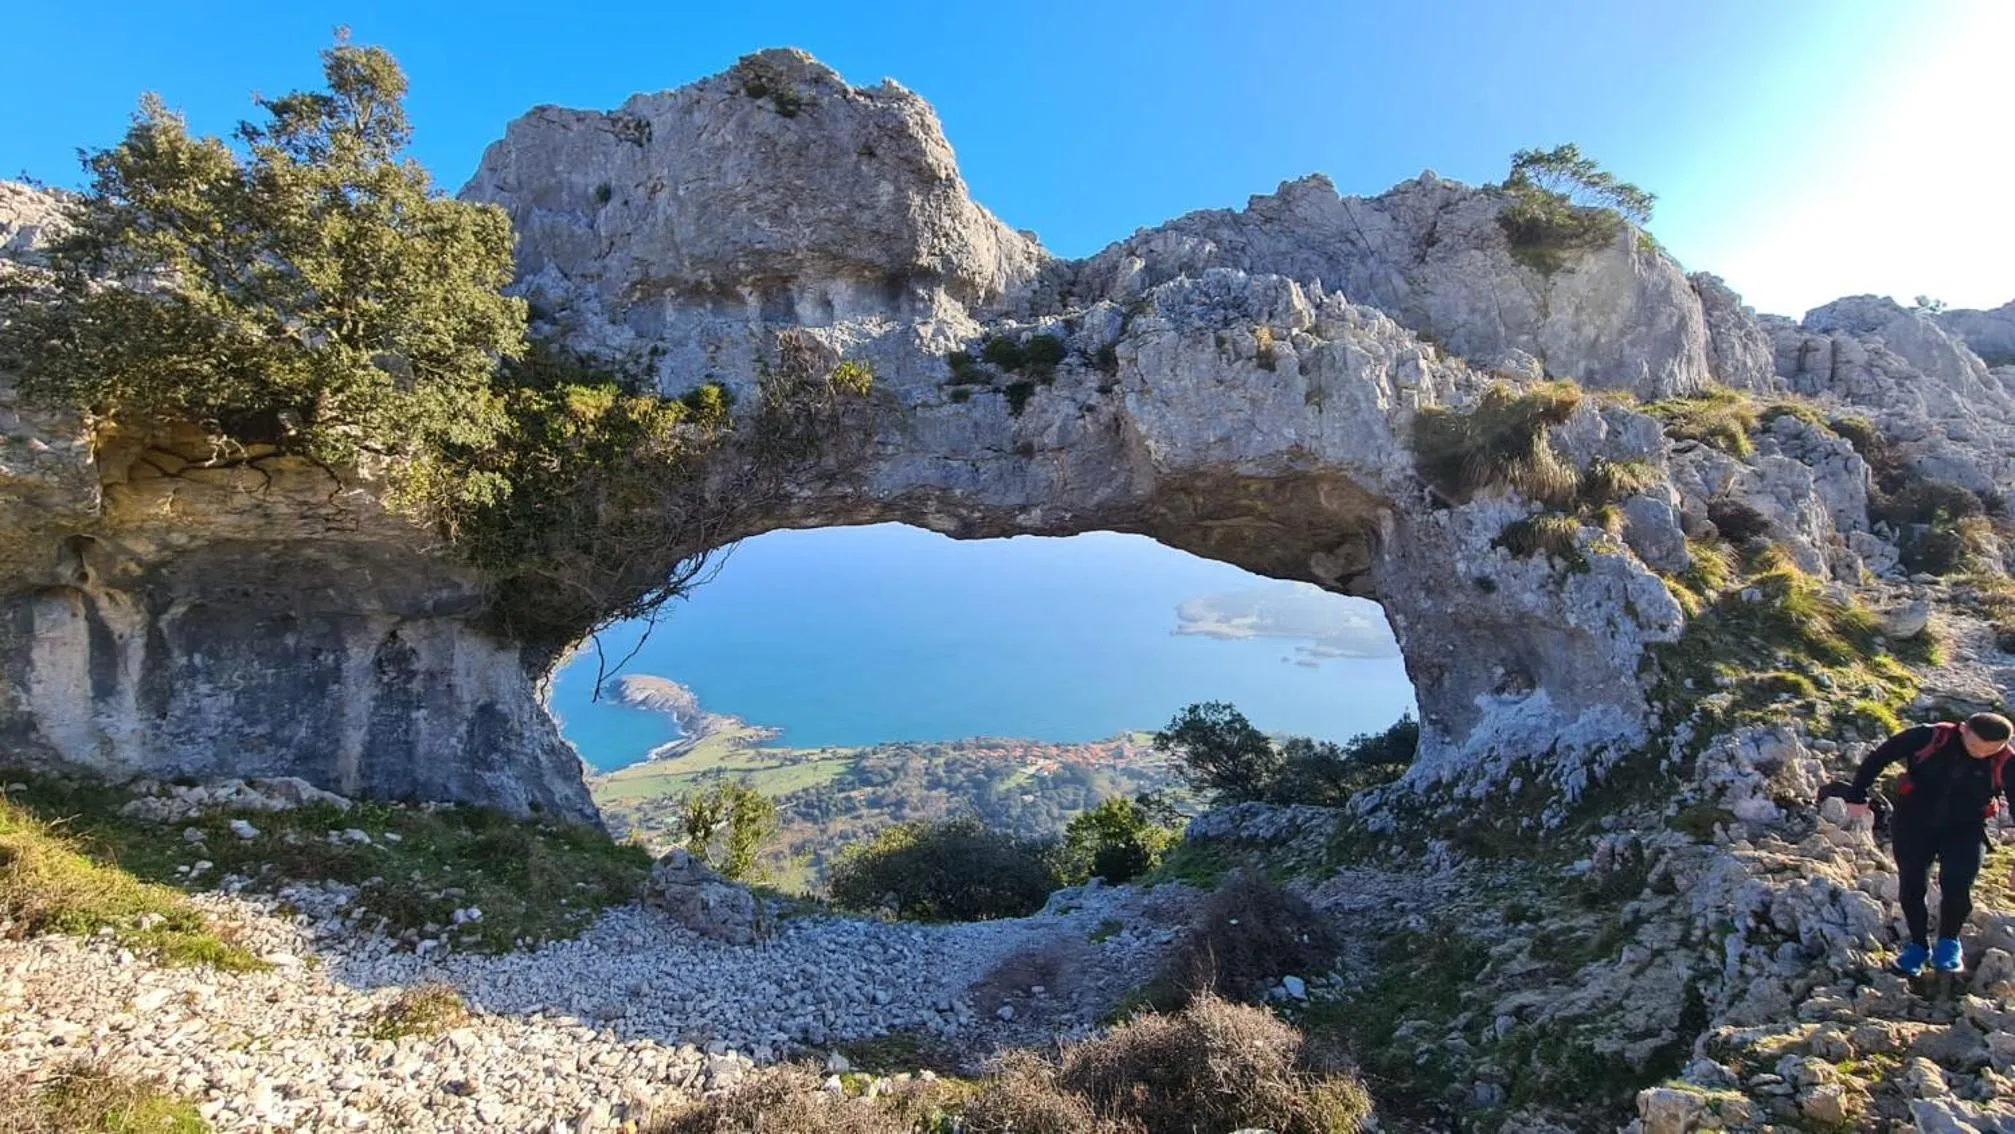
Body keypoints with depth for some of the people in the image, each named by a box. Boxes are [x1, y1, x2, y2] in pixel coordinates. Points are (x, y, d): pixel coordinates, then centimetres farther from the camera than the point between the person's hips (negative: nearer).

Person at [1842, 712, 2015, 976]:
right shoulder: (1928, 739, -16)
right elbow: (1878, 758, -7)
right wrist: (1857, 796, -5)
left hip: (1964, 831, 0)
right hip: (1913, 825, 0)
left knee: (1956, 887, -17)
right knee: (1911, 887, 1)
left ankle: (1948, 941, 11)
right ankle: (1918, 944, 23)